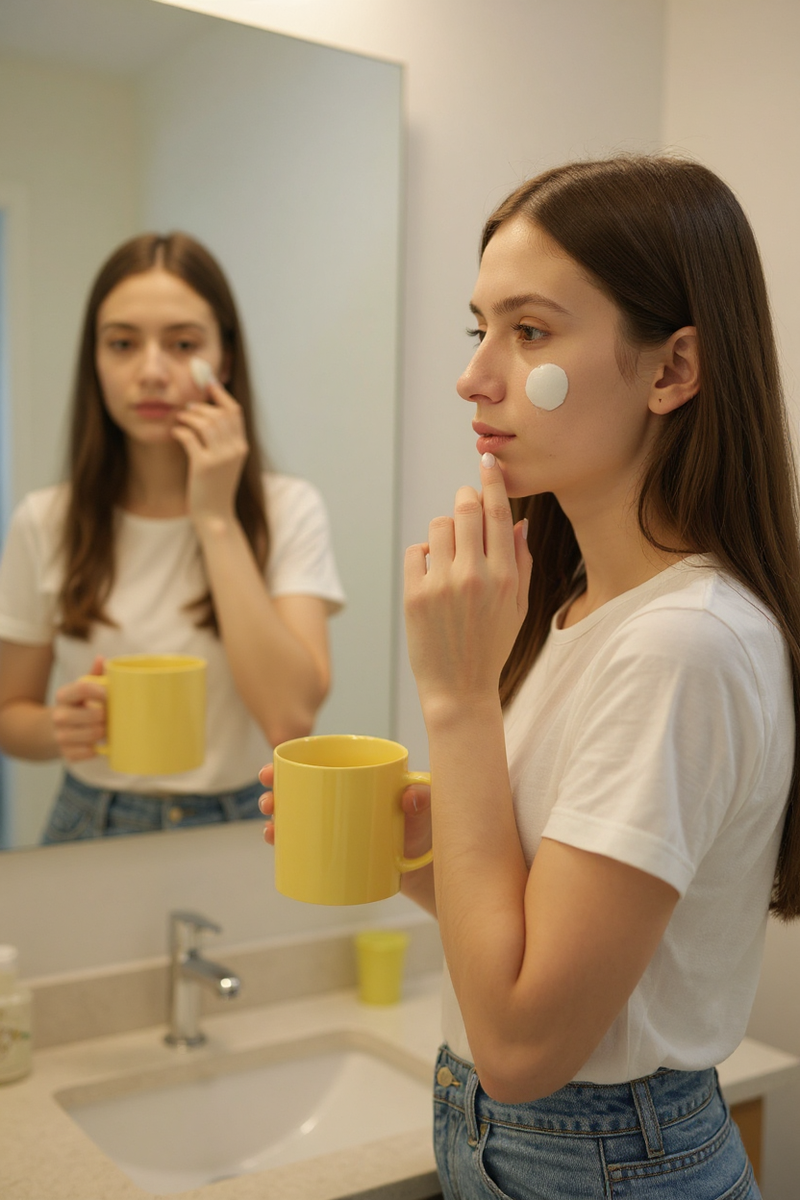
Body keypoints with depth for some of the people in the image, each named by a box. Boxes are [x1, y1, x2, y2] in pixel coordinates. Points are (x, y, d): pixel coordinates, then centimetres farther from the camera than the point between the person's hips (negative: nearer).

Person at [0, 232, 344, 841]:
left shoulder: (289, 510, -4)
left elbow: (290, 720, -16)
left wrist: (217, 518, -14)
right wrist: (59, 729, -12)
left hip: (238, 832, -1)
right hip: (92, 827, 2)